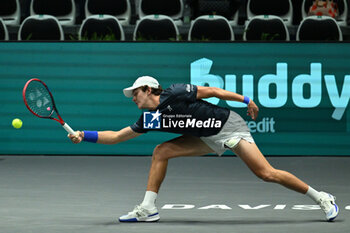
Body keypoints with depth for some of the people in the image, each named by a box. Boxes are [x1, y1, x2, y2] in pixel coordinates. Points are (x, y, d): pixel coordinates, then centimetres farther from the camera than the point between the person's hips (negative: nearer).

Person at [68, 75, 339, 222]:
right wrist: (84, 135, 1)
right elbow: (117, 136, 9)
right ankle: (148, 209, -3)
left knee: (267, 173, -18)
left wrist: (246, 100, -13)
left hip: (230, 127, -7)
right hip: (209, 139, 8)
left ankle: (321, 197, -7)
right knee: (161, 152, -4)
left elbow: (210, 91, -13)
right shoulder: (148, 119, 3)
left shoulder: (174, 94, -18)